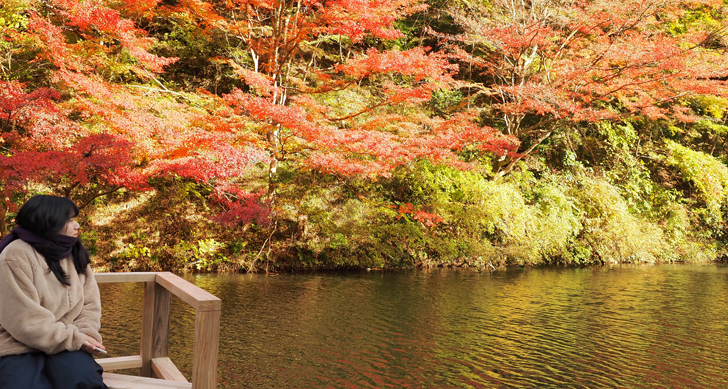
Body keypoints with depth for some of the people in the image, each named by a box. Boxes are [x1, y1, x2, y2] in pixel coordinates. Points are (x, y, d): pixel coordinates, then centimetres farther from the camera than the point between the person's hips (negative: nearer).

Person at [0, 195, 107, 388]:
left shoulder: (75, 252, 8)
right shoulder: (17, 256, -14)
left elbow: (89, 301, 7)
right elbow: (25, 321, -18)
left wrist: (86, 334, -13)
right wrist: (75, 339, -16)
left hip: (65, 342, 4)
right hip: (21, 346, -4)